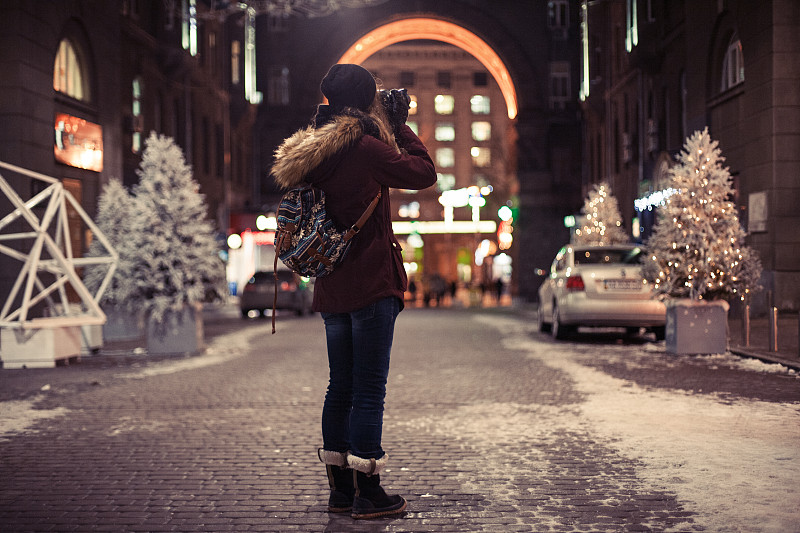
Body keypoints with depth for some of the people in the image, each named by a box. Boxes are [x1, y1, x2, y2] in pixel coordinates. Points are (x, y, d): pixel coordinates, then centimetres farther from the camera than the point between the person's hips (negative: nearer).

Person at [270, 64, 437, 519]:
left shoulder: (312, 152, 10)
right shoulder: (365, 147, -12)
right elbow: (425, 174, -6)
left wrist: (389, 127, 19)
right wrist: (401, 125, 4)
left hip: (332, 288, 8)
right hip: (372, 283, -8)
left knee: (341, 386, 13)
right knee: (370, 388, -3)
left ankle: (340, 490, 20)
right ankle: (368, 494, 1)